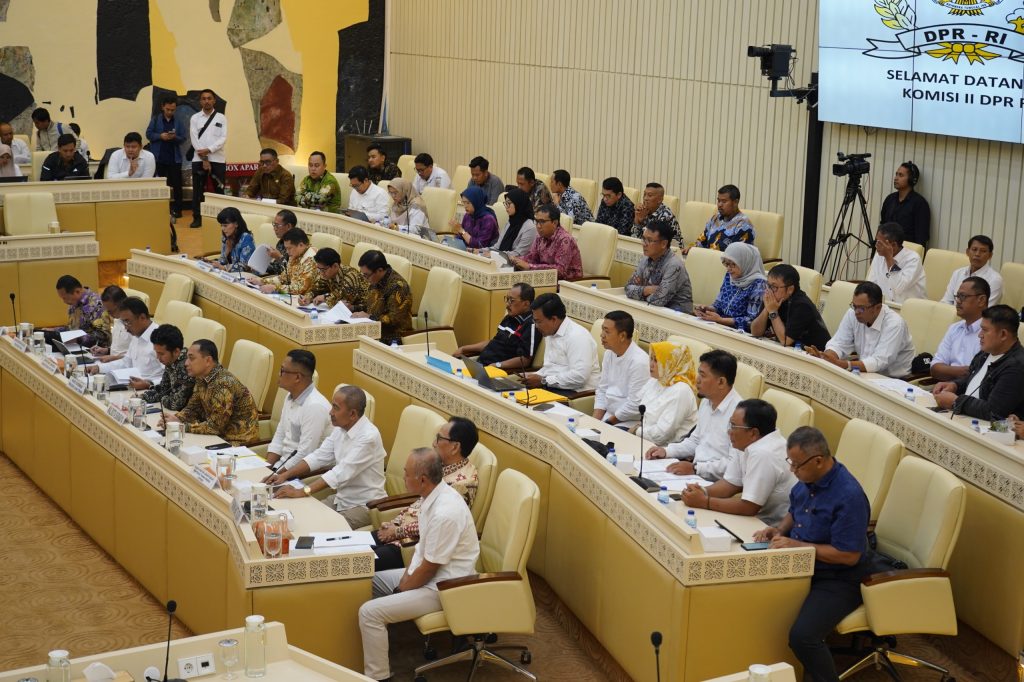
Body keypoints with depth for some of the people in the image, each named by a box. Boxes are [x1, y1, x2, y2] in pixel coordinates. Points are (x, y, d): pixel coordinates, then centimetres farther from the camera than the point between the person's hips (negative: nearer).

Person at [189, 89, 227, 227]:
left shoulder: (221, 118, 5)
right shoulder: (195, 118, 5)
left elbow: (223, 138, -4)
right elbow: (194, 140, -3)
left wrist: (208, 150, -16)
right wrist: (204, 159, -11)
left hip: (218, 159, 0)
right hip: (199, 159, 0)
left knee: (219, 190, 2)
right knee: (198, 190, 1)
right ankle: (197, 218, 7)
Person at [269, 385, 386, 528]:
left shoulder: (368, 437, -25)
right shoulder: (340, 428, 2)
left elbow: (341, 473, -29)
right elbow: (319, 457, 7)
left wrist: (302, 492, -30)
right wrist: (285, 475, -4)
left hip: (365, 506, -8)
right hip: (341, 498, 8)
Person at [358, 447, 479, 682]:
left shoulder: (444, 513, -31)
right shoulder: (433, 496, -1)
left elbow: (429, 568, -23)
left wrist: (403, 589, -8)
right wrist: (406, 577, 5)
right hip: (427, 573, 10)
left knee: (369, 612, -18)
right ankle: (377, 642, 29)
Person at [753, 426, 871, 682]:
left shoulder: (849, 496, -25)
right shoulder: (806, 480, 2)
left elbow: (849, 555, -25)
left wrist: (795, 545, -22)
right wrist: (779, 529, -1)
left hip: (838, 581, -9)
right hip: (802, 567, 9)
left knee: (802, 636, -29)